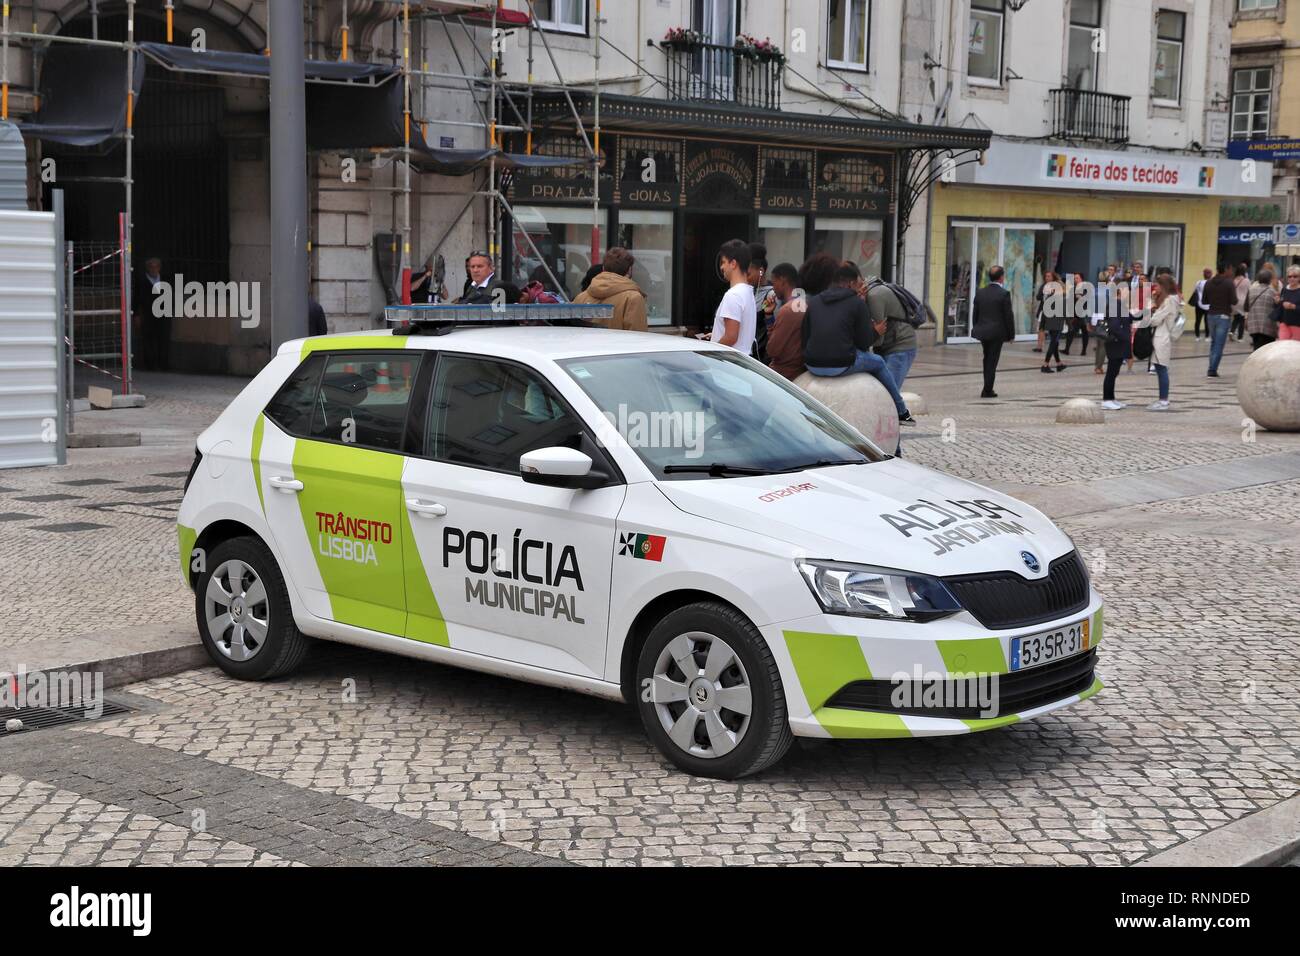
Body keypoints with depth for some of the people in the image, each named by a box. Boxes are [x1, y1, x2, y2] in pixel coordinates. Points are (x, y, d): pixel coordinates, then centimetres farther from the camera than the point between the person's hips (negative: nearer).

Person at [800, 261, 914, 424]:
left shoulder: (813, 301, 10)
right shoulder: (857, 303, -2)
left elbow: (805, 337, 12)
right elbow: (863, 343, -1)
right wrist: (876, 332, 20)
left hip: (812, 365, 5)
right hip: (842, 366, -5)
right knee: (878, 362, 25)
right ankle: (902, 412, 34)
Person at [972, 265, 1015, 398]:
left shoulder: (980, 293, 4)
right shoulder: (1004, 294, -12)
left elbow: (975, 314, 8)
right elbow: (1008, 316, -11)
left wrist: (976, 330, 17)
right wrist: (1011, 334, -2)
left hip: (982, 332, 5)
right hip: (997, 332, -5)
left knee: (987, 360, 18)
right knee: (992, 362, 1)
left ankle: (988, 388, 23)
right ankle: (987, 391, 4)